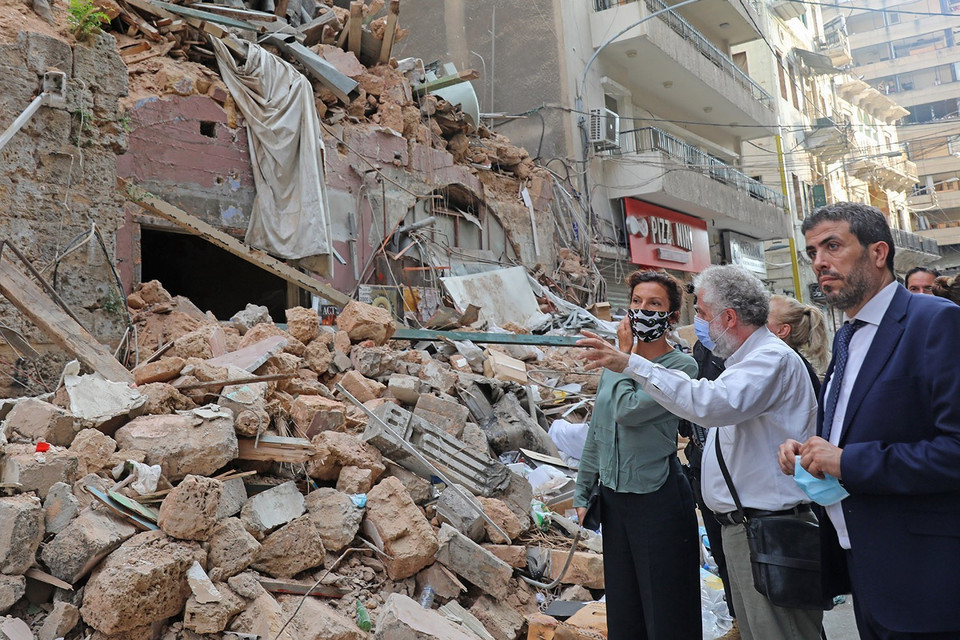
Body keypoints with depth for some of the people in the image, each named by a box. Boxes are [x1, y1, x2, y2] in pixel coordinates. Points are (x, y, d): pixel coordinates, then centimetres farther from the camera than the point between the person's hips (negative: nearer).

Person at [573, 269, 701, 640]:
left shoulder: (680, 366, -11)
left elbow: (627, 410, -25)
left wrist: (625, 355, -12)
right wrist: (583, 492, 13)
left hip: (659, 498, -6)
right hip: (614, 498, 6)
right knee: (622, 610, 16)